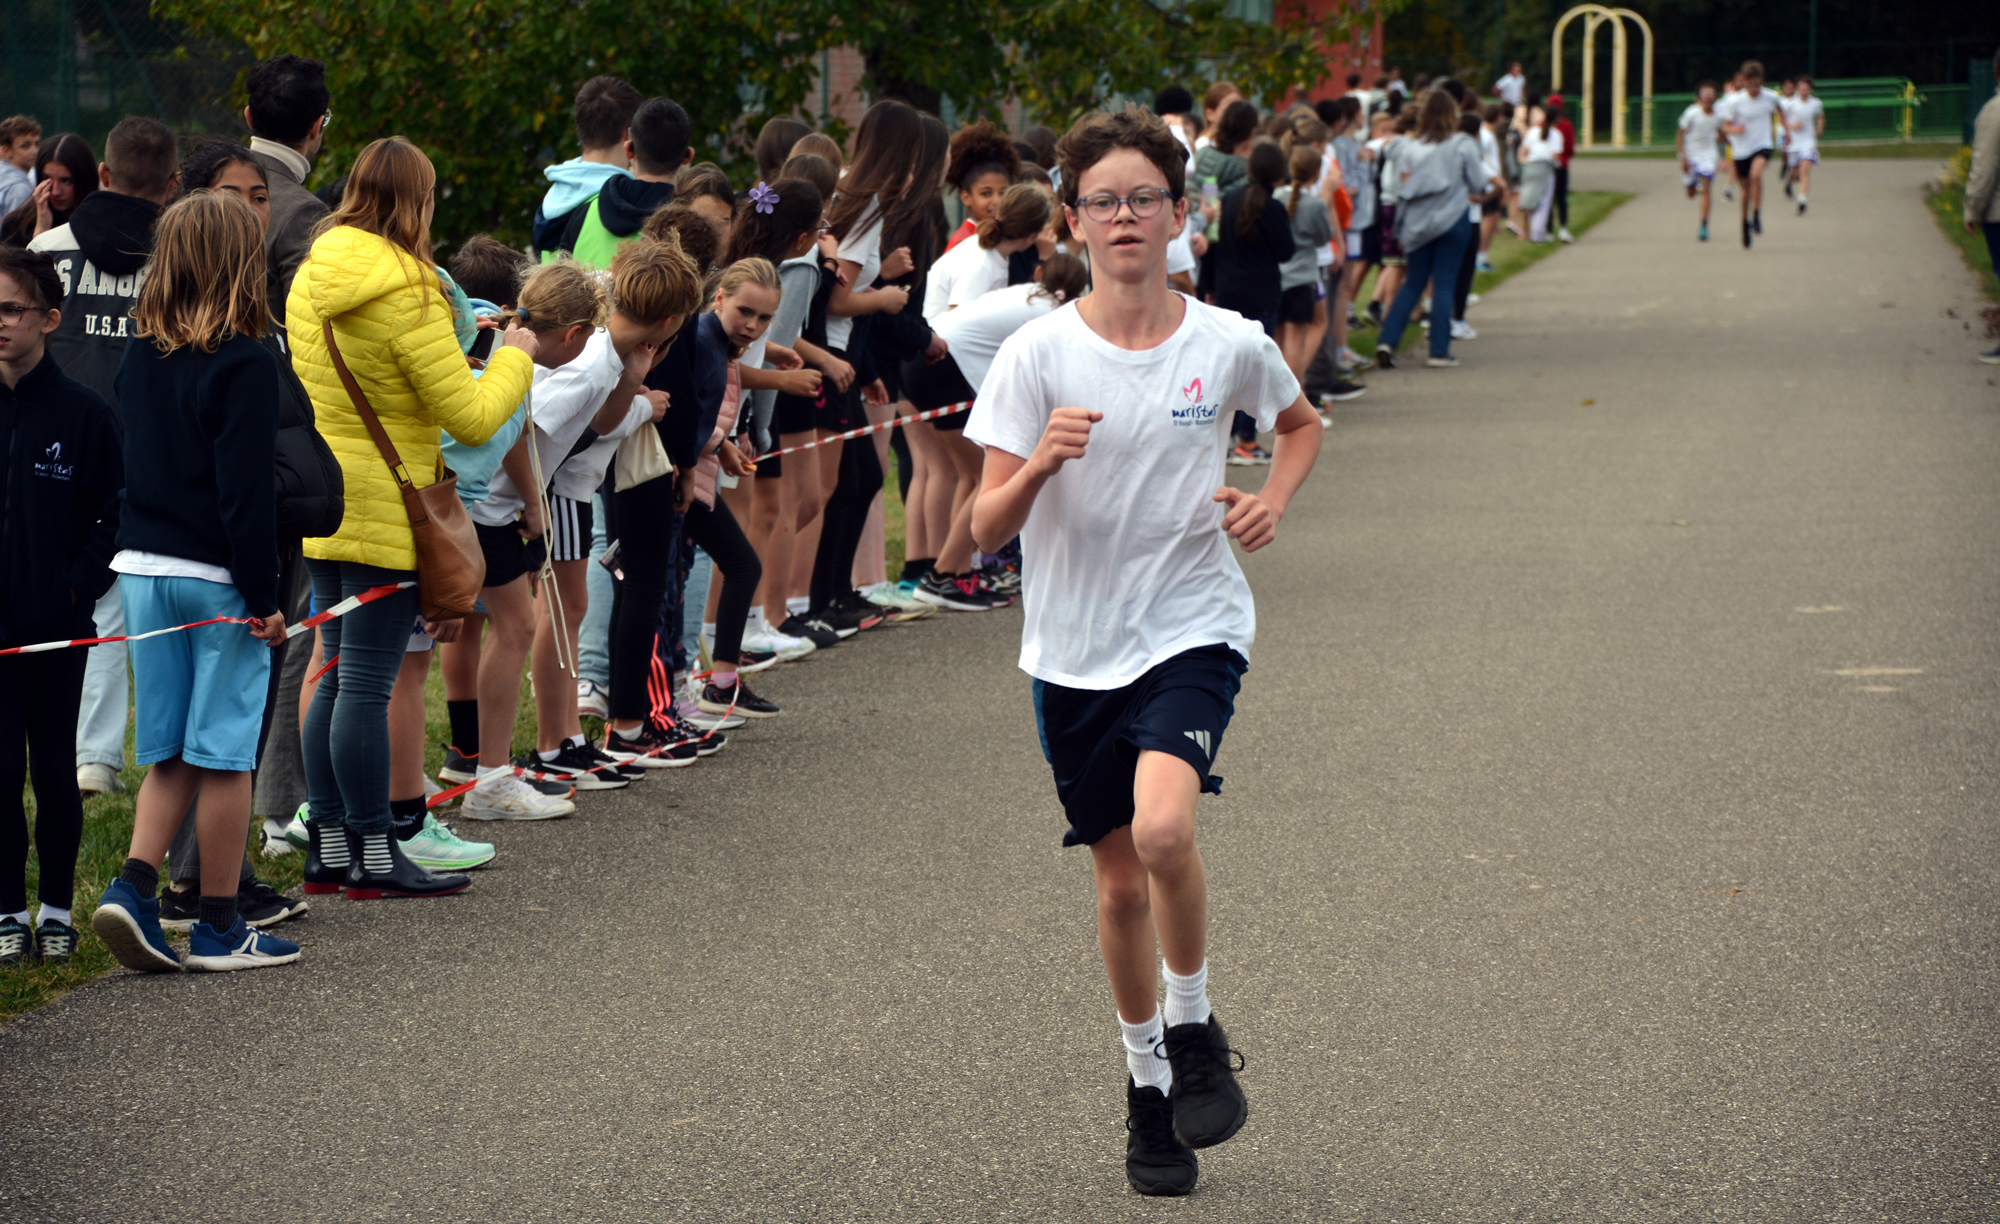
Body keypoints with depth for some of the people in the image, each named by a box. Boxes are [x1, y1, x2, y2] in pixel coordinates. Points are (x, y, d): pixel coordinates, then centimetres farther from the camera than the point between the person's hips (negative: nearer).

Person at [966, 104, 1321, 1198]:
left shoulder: (1230, 347, -4)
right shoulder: (1037, 355, -7)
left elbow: (1300, 423, 19)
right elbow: (984, 529, -9)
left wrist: (1271, 502, -1)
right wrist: (1039, 465, -28)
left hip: (1191, 631, -1)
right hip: (1073, 650, 1)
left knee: (1163, 828, -26)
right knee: (1120, 879, 10)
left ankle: (1193, 1027, 0)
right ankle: (1145, 1076, 32)